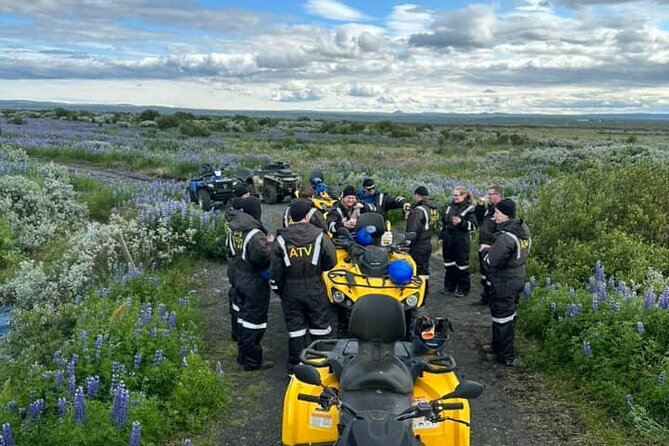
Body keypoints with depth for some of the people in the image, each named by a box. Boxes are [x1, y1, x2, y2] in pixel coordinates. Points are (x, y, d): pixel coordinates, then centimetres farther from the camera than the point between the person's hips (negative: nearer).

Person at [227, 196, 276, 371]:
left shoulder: (234, 230, 2)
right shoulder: (255, 235, -25)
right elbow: (264, 257, -32)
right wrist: (269, 243, -13)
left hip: (240, 278, 9)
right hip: (255, 283, -9)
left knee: (244, 316, 20)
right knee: (255, 319, 2)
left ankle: (243, 355, 33)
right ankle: (252, 361, 11)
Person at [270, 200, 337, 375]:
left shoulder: (282, 239, -6)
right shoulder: (319, 236, -11)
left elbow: (276, 269, -2)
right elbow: (331, 261, -5)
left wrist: (277, 288, 11)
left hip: (290, 292, 1)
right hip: (315, 290, -1)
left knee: (295, 330, 10)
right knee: (320, 328, 12)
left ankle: (295, 368, 17)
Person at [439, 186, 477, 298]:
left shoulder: (469, 208, -7)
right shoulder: (449, 206, 10)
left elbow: (473, 225, -11)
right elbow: (443, 223, 19)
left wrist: (461, 222, -25)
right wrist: (441, 237, 17)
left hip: (461, 240, -6)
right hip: (448, 239, 6)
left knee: (462, 264, 2)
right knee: (449, 264, 13)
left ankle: (463, 288, 13)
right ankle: (449, 286, 26)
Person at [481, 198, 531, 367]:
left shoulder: (506, 236, -26)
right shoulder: (523, 230, 4)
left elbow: (491, 261, -26)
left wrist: (486, 250, -5)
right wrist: (493, 248, 7)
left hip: (505, 281, -10)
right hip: (519, 276, 10)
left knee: (502, 318, 2)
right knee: (509, 314, 20)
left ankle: (506, 356, 10)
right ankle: (499, 346, 35)